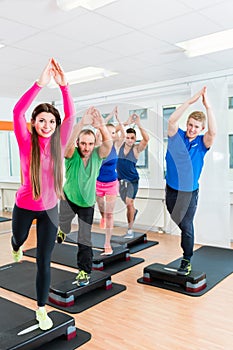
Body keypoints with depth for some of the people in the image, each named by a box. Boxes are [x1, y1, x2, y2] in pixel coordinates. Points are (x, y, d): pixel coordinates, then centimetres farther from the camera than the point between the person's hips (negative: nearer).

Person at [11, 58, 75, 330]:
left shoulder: (58, 143, -9)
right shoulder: (27, 142, -15)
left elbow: (70, 115, -19)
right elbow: (18, 111, -30)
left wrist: (64, 85, -31)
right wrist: (41, 84, -38)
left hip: (49, 209, 1)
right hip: (24, 207, 0)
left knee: (44, 261, 4)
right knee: (19, 239, 30)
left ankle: (41, 309, 22)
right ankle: (16, 248, 70)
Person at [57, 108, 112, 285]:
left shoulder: (97, 155, -15)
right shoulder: (72, 156, -19)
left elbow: (109, 143, -33)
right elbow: (69, 142, -41)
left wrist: (101, 125, -49)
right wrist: (82, 123, -53)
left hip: (87, 203, 1)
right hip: (68, 197, 0)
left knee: (85, 239, 1)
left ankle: (84, 271, 18)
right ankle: (62, 230, 38)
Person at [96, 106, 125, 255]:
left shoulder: (115, 146, -5)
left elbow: (123, 135, -22)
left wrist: (118, 118, -27)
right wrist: (110, 116, -26)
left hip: (112, 184, 0)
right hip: (98, 183, 0)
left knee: (109, 214, -1)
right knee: (102, 209, 21)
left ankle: (108, 244, 6)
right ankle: (102, 216, 58)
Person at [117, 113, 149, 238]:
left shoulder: (136, 148, -11)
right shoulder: (120, 146, -3)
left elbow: (146, 139, -27)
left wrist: (139, 125, -34)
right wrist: (127, 123, -22)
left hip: (132, 180, -4)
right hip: (120, 180, 4)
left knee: (129, 202, -17)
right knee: (127, 203, 21)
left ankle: (130, 230, -6)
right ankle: (134, 211, 55)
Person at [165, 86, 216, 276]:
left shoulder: (202, 143, -6)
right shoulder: (177, 136, -4)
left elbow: (213, 131, -26)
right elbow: (172, 120, -22)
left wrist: (207, 106, -27)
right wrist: (191, 100, -25)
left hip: (190, 192, -2)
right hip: (171, 189, 2)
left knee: (187, 226, -4)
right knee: (179, 223, 15)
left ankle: (187, 261, 11)